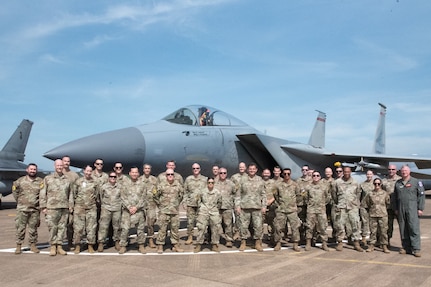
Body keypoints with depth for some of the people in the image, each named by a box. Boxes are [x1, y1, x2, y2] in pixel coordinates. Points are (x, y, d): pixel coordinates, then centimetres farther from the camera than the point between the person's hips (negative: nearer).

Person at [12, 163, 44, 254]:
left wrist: (41, 204, 0)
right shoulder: (20, 181, 3)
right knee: (20, 228, 2)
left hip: (35, 209, 0)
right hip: (22, 209, 0)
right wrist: (19, 201, 13)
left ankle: (33, 245, 18)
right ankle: (18, 246, 11)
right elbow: (15, 191, 16)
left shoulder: (40, 181, 0)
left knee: (33, 228, 8)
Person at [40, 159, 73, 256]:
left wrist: (70, 205, 8)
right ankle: (53, 246, 10)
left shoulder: (67, 179, 13)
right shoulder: (48, 178, 5)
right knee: (52, 227, -2)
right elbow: (43, 194, 3)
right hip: (52, 207, -3)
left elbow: (70, 193, 16)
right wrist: (43, 207, -3)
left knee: (62, 227, 5)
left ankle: (59, 246, 13)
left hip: (64, 208, 3)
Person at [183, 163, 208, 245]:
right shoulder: (188, 179, 9)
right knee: (190, 220, 1)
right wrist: (185, 202, 3)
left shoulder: (205, 179, 8)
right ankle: (190, 237, 11)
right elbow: (185, 191, 11)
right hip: (190, 203, 1)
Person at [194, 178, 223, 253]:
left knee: (216, 229, 1)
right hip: (203, 213, -1)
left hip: (214, 213, 2)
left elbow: (219, 203, 17)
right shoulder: (202, 191, -1)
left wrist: (216, 208, 11)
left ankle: (214, 245, 15)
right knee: (201, 228, -3)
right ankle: (198, 245, 9)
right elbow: (198, 201, 12)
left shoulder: (217, 193, 2)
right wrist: (201, 207, 6)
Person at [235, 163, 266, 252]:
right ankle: (243, 242, 15)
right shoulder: (243, 180, 6)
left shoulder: (260, 180, 8)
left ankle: (257, 243, 14)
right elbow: (238, 194, 7)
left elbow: (263, 194, 11)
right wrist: (237, 205, 0)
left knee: (258, 226, 0)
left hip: (257, 207, 1)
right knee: (244, 225, 2)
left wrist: (264, 206, 4)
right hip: (245, 207, 0)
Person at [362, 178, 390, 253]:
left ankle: (384, 246, 10)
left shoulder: (384, 193, 1)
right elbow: (364, 203, 10)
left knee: (383, 231, 1)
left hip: (383, 215, 0)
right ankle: (372, 245, 11)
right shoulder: (370, 194, 2)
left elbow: (388, 203, 10)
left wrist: (385, 209, 7)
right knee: (373, 231, 4)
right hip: (372, 215, 1)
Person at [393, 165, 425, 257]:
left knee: (414, 228, -8)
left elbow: (421, 195, 1)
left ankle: (416, 249, -4)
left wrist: (420, 208, -5)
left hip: (412, 208, -4)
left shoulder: (416, 182, 3)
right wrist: (395, 209, 13)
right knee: (403, 229, 6)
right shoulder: (398, 183, 14)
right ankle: (406, 247, 13)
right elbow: (395, 197, 18)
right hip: (401, 209, 4)